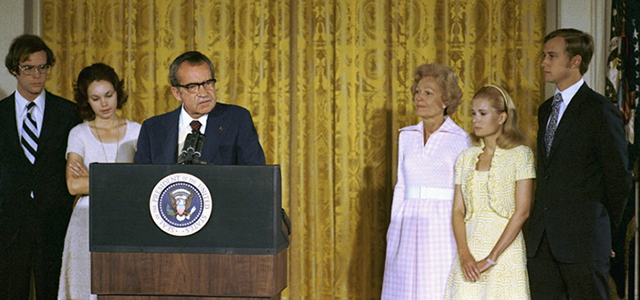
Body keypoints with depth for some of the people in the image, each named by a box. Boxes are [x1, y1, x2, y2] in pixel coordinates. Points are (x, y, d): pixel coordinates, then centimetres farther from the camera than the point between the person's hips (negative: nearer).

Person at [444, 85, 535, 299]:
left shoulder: (520, 155, -1)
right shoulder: (466, 157, 12)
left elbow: (522, 211, -8)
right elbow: (458, 210, 7)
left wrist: (491, 258, -13)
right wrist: (464, 254, -9)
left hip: (505, 247, -4)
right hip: (470, 246, 4)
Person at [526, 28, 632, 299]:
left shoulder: (600, 111, -8)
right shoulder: (546, 109, 16)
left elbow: (619, 177, -5)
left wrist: (604, 224, 3)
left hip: (582, 238, -7)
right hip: (541, 237, 7)